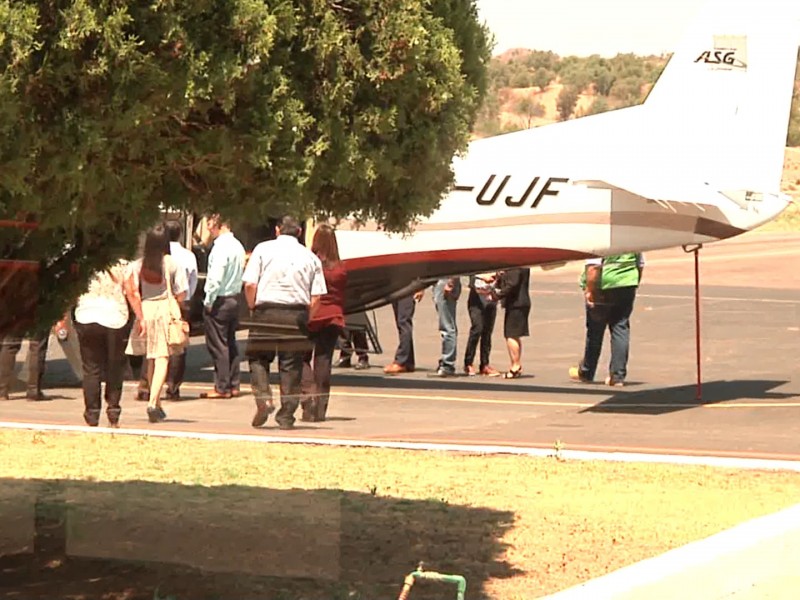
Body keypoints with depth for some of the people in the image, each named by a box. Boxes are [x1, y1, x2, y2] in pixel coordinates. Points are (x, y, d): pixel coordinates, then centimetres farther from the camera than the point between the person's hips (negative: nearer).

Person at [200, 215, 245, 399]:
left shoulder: (221, 246, -19)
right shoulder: (238, 246, 8)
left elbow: (215, 277, -22)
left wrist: (208, 301, -14)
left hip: (219, 301, -9)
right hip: (234, 299, 9)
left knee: (218, 345, -3)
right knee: (230, 343, 14)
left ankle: (222, 387, -1)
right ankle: (233, 385, 18)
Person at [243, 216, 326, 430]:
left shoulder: (263, 249, 3)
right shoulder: (310, 257, 9)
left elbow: (250, 284, -5)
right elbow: (316, 297, 2)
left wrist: (253, 308, 8)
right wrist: (305, 319, 12)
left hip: (266, 310, -1)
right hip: (296, 313, 1)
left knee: (258, 357, 12)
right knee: (291, 364, 6)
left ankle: (263, 397, -10)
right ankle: (286, 416, 5)